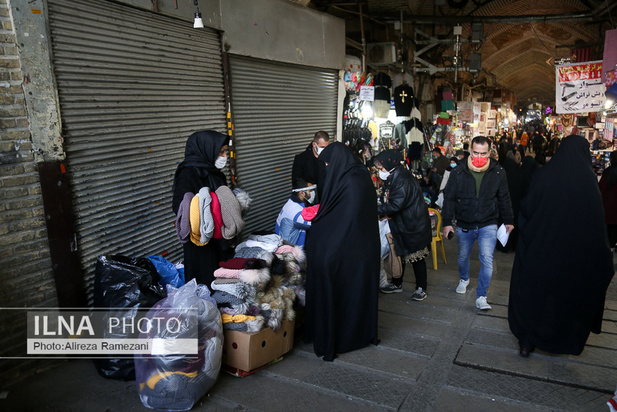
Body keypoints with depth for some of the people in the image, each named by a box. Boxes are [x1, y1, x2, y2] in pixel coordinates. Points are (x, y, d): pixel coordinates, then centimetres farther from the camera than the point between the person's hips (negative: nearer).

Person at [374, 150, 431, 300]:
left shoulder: (403, 181, -26)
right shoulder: (392, 178, 6)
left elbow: (396, 205, -30)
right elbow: (389, 201, 14)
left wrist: (377, 209, -21)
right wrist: (385, 212, -5)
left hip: (413, 225, -9)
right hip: (400, 224, 10)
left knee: (416, 256, 3)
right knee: (399, 253, 17)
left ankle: (421, 288, 18)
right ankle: (397, 284, 31)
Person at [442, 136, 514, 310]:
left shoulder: (498, 172, -5)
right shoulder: (458, 172, -8)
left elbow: (504, 198, 7)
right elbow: (449, 198, -3)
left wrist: (508, 221, 11)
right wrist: (447, 222, -6)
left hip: (488, 225, -1)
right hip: (464, 225, 1)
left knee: (487, 260, -10)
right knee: (463, 256, 19)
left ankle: (481, 296, 3)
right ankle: (464, 279, 49)